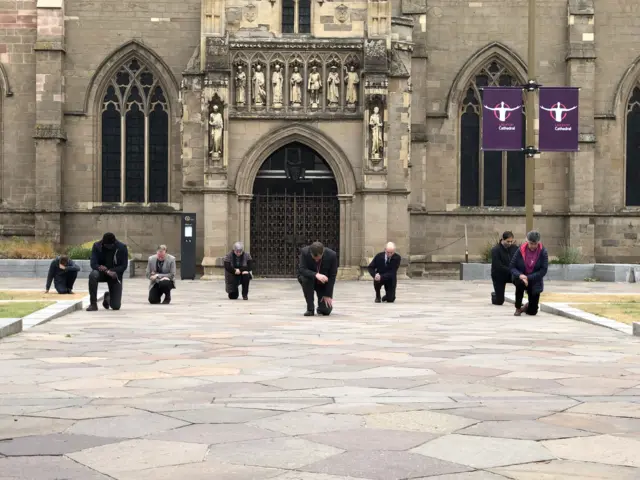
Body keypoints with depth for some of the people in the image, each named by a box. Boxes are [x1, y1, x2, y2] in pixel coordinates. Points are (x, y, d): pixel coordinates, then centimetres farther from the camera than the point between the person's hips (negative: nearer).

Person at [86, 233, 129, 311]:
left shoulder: (122, 247, -12)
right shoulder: (96, 246, -11)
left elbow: (124, 266, -11)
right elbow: (93, 264, -15)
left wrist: (111, 271, -28)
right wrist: (107, 271, -33)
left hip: (115, 275, 0)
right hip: (102, 272, 0)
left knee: (116, 306, -8)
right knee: (93, 275, -39)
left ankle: (108, 297, 32)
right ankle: (93, 304, -26)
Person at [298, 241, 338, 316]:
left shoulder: (332, 255, -23)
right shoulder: (304, 252, -25)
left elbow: (332, 276, -16)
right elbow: (302, 270, -31)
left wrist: (328, 295, -17)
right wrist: (316, 275, -47)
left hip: (324, 283, 0)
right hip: (309, 279, 0)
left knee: (326, 311, -16)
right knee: (306, 278, -37)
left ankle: (322, 306, 24)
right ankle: (310, 309, -20)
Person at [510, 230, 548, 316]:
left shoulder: (543, 252, -12)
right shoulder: (521, 250, -11)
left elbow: (543, 270, -17)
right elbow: (512, 267, -8)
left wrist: (528, 278, -24)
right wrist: (520, 275, -29)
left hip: (535, 282, 0)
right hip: (520, 278, 0)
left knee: (532, 311, 1)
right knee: (520, 283, -39)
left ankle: (528, 306, 42)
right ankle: (518, 308, -15)